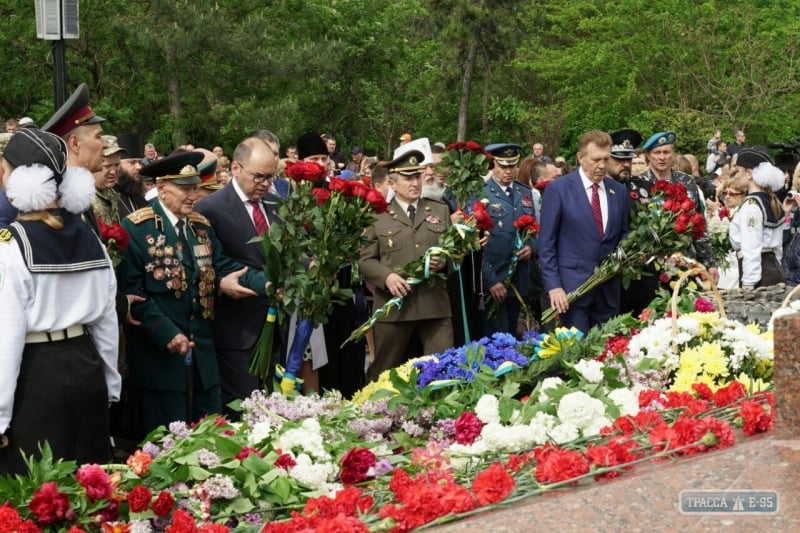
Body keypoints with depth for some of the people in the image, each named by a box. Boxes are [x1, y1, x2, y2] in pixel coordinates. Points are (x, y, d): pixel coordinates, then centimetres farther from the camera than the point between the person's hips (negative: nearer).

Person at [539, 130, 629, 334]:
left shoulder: (619, 191, 10)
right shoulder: (558, 189, -4)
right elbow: (546, 242, -5)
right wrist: (553, 285, -12)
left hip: (608, 287, 4)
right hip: (573, 286, -4)